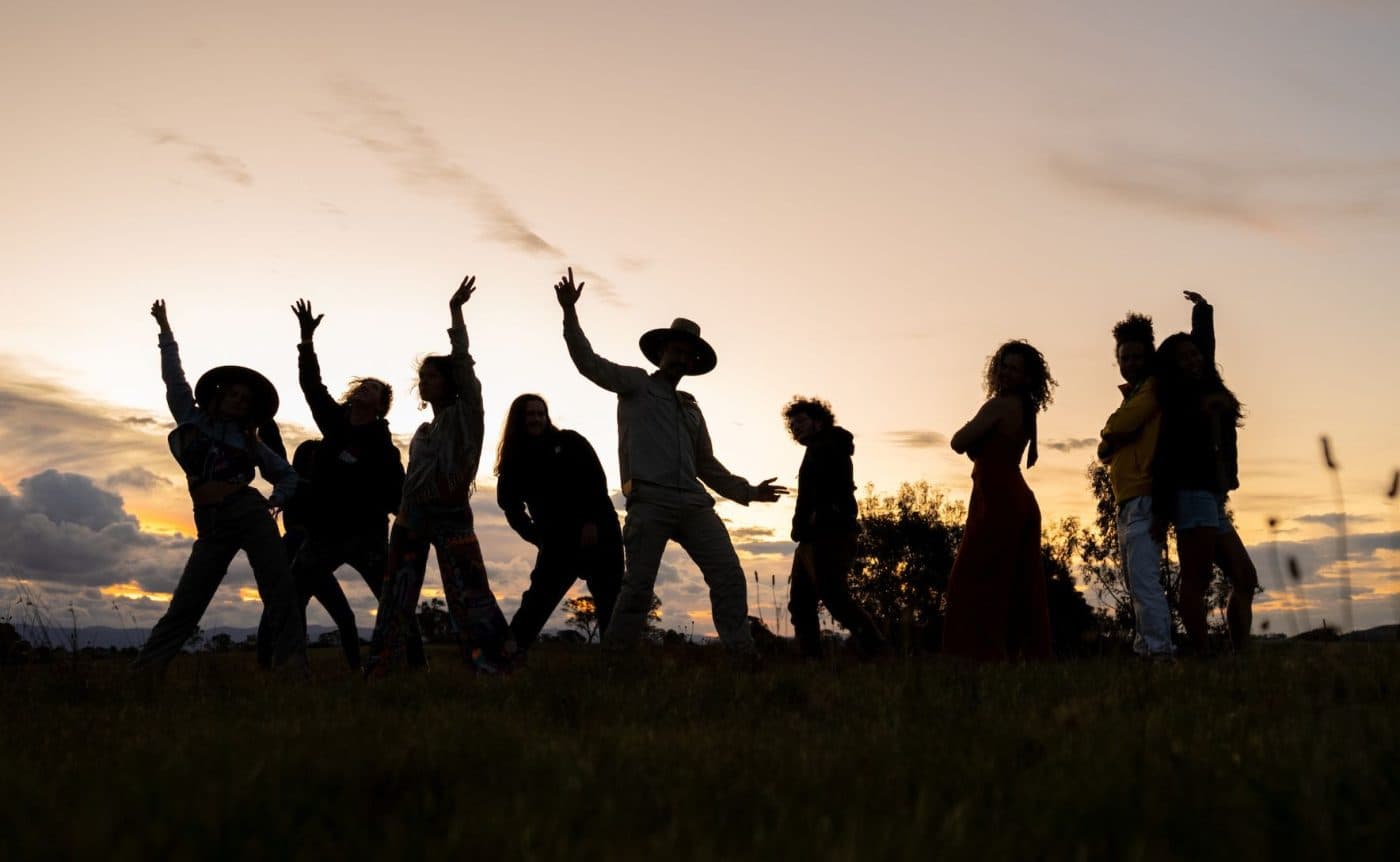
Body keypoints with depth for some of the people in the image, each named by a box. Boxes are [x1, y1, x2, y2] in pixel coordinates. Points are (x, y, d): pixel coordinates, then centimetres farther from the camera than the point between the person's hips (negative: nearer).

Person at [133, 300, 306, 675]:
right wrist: (165, 328, 13)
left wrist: (273, 503, 4)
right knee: (187, 601, -3)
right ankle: (145, 668, 2)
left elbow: (288, 475, 21)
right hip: (212, 524, 0)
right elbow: (173, 374, 12)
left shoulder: (249, 440, 14)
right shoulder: (192, 419, 13)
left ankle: (292, 663, -11)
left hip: (249, 514, 0)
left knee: (279, 588, -10)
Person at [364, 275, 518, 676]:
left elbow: (462, 361, -10)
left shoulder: (465, 414, -3)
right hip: (412, 516, 6)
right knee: (397, 596, 7)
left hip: (451, 516, -6)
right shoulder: (423, 432, 16)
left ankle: (495, 661, -7)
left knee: (469, 592, -10)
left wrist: (455, 311, -10)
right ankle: (381, 668, 12)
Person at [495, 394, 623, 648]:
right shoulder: (514, 460, 7)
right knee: (537, 601, -4)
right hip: (557, 541, 1)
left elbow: (597, 480, -6)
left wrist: (592, 522, -15)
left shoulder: (569, 442, 2)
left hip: (596, 533, -1)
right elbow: (510, 505, 9)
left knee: (610, 603, -5)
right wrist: (535, 535, -1)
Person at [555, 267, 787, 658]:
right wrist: (570, 313, -11)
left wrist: (747, 491, 28)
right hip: (649, 501, -5)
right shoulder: (636, 384, 15)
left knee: (728, 574, -6)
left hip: (694, 503, 5)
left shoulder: (691, 408, 29)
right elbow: (589, 362, 1)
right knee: (639, 584, -9)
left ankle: (743, 656, -6)